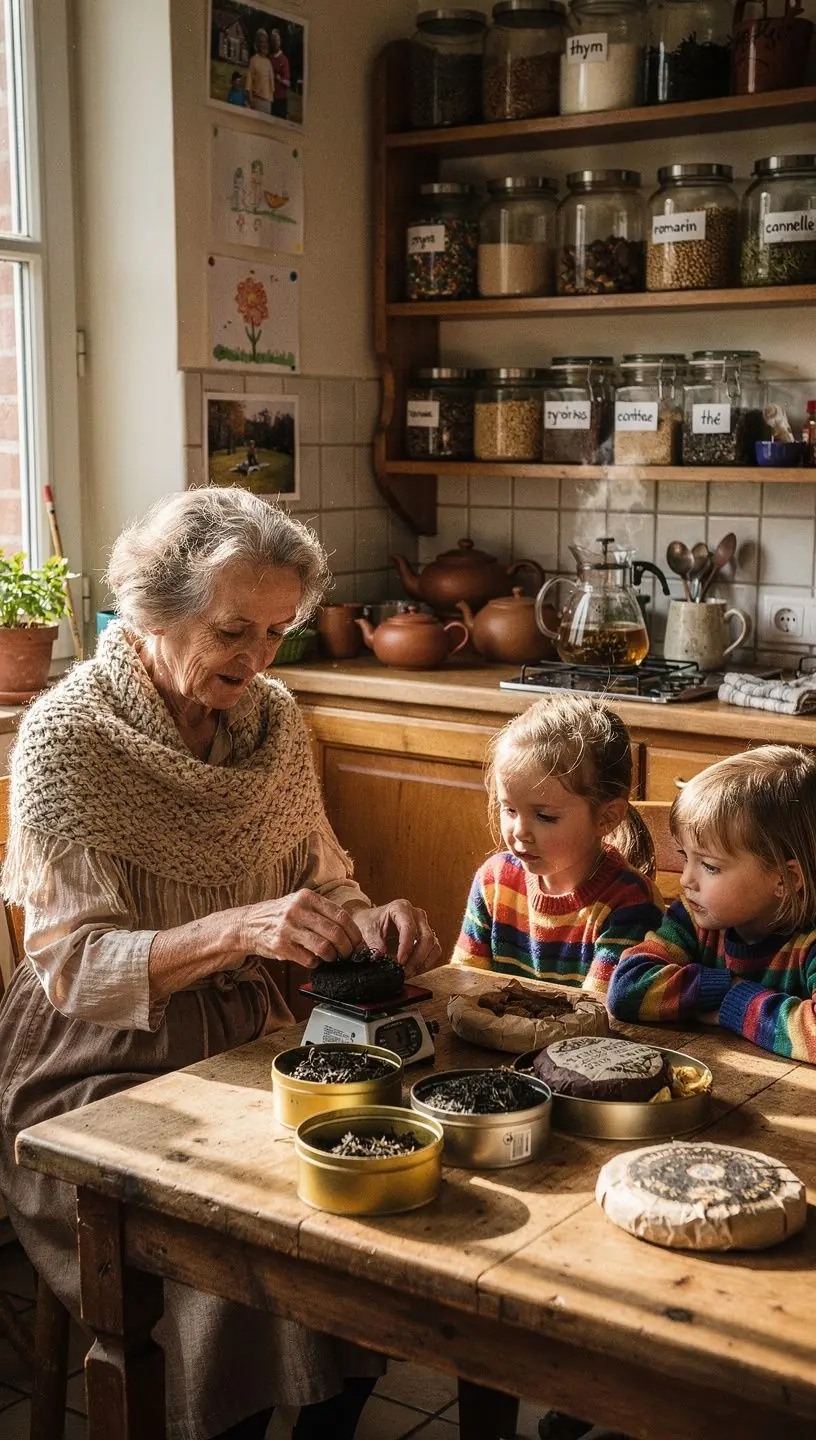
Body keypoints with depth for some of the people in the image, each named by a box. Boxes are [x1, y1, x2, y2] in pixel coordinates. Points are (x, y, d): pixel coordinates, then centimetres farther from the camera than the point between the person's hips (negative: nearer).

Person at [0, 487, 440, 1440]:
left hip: (241, 1039, 5)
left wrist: (367, 921, -14)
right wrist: (236, 931, -37)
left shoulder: (274, 719, 1)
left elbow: (318, 880, 10)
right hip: (99, 1069, -5)